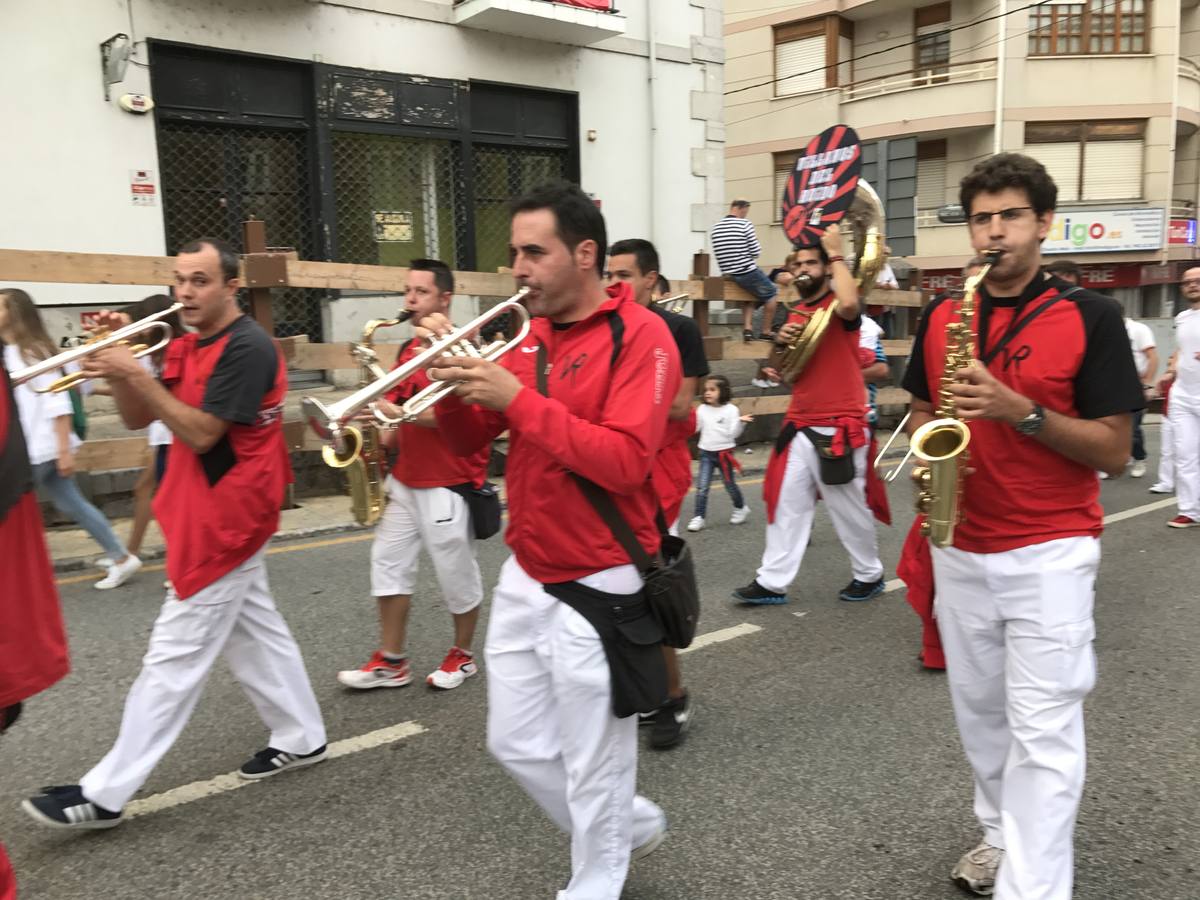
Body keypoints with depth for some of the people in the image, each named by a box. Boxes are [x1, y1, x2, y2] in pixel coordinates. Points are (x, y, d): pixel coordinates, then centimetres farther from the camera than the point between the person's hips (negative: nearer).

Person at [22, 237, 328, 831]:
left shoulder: (248, 348, -17)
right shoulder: (186, 348, 11)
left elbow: (201, 434, -22)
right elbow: (137, 420, 9)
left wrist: (137, 375, -23)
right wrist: (114, 365, -6)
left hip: (224, 519, -10)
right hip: (215, 516, 10)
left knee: (175, 656, -3)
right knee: (255, 632, 16)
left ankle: (106, 793, 4)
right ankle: (302, 738, 28)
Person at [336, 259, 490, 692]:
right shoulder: (409, 349, 13)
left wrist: (392, 411, -30)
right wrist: (383, 440, 5)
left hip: (448, 484, -8)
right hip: (404, 478, 8)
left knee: (456, 573, 5)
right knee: (388, 561, 7)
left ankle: (463, 656, 25)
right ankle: (391, 661, 17)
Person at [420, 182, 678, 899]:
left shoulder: (640, 335, -13)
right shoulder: (533, 336, 8)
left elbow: (625, 462, -25)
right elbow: (469, 441, 9)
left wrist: (516, 398, -25)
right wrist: (458, 382, -10)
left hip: (595, 591, -7)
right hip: (523, 579, 8)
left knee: (593, 768, 8)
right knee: (518, 746, 19)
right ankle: (631, 824, 40)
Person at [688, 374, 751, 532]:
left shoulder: (731, 410, -9)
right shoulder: (702, 410, 2)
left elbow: (733, 433, -12)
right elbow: (694, 428, 3)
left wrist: (740, 422, -28)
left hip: (724, 453, -2)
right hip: (706, 453, 2)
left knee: (730, 484, 13)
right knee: (701, 487, -6)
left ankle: (740, 508, 37)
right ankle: (699, 517, -1)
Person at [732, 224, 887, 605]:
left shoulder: (839, 305, -7)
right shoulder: (796, 314, 14)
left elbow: (849, 304, -35)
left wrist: (836, 253, -21)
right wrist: (782, 343, -2)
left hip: (839, 428, -7)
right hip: (799, 425, 7)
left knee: (849, 506, 5)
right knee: (786, 503, 5)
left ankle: (869, 574, 24)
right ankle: (772, 582, 9)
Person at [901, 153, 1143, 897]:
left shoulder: (1090, 316, -7)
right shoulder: (940, 318, 6)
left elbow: (1115, 450, -10)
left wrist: (1019, 410, -24)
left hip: (1050, 553, -5)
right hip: (960, 550, 5)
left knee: (1044, 731, -4)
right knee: (981, 712, 17)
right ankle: (1002, 835, 37)